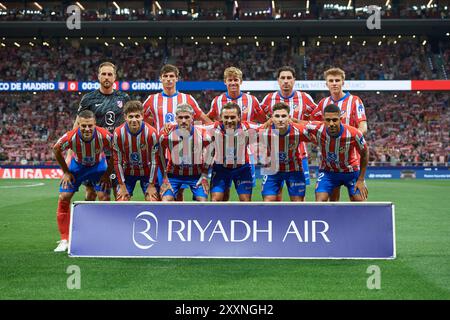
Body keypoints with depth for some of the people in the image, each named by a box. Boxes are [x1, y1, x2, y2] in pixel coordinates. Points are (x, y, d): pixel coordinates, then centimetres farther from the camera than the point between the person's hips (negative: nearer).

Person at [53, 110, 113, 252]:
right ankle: (65, 240, 4)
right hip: (77, 165, 1)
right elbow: (56, 150, -10)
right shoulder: (71, 137, -34)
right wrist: (66, 172, -7)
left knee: (105, 198, -12)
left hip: (98, 165, -1)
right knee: (63, 198, -7)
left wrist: (107, 173, -12)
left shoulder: (104, 136, -34)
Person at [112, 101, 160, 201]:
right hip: (127, 172, 1)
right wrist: (122, 185, -10)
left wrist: (151, 185, -11)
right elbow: (117, 161, -11)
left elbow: (154, 161, -14)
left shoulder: (151, 133, -23)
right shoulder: (118, 133, -19)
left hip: (147, 172, -1)